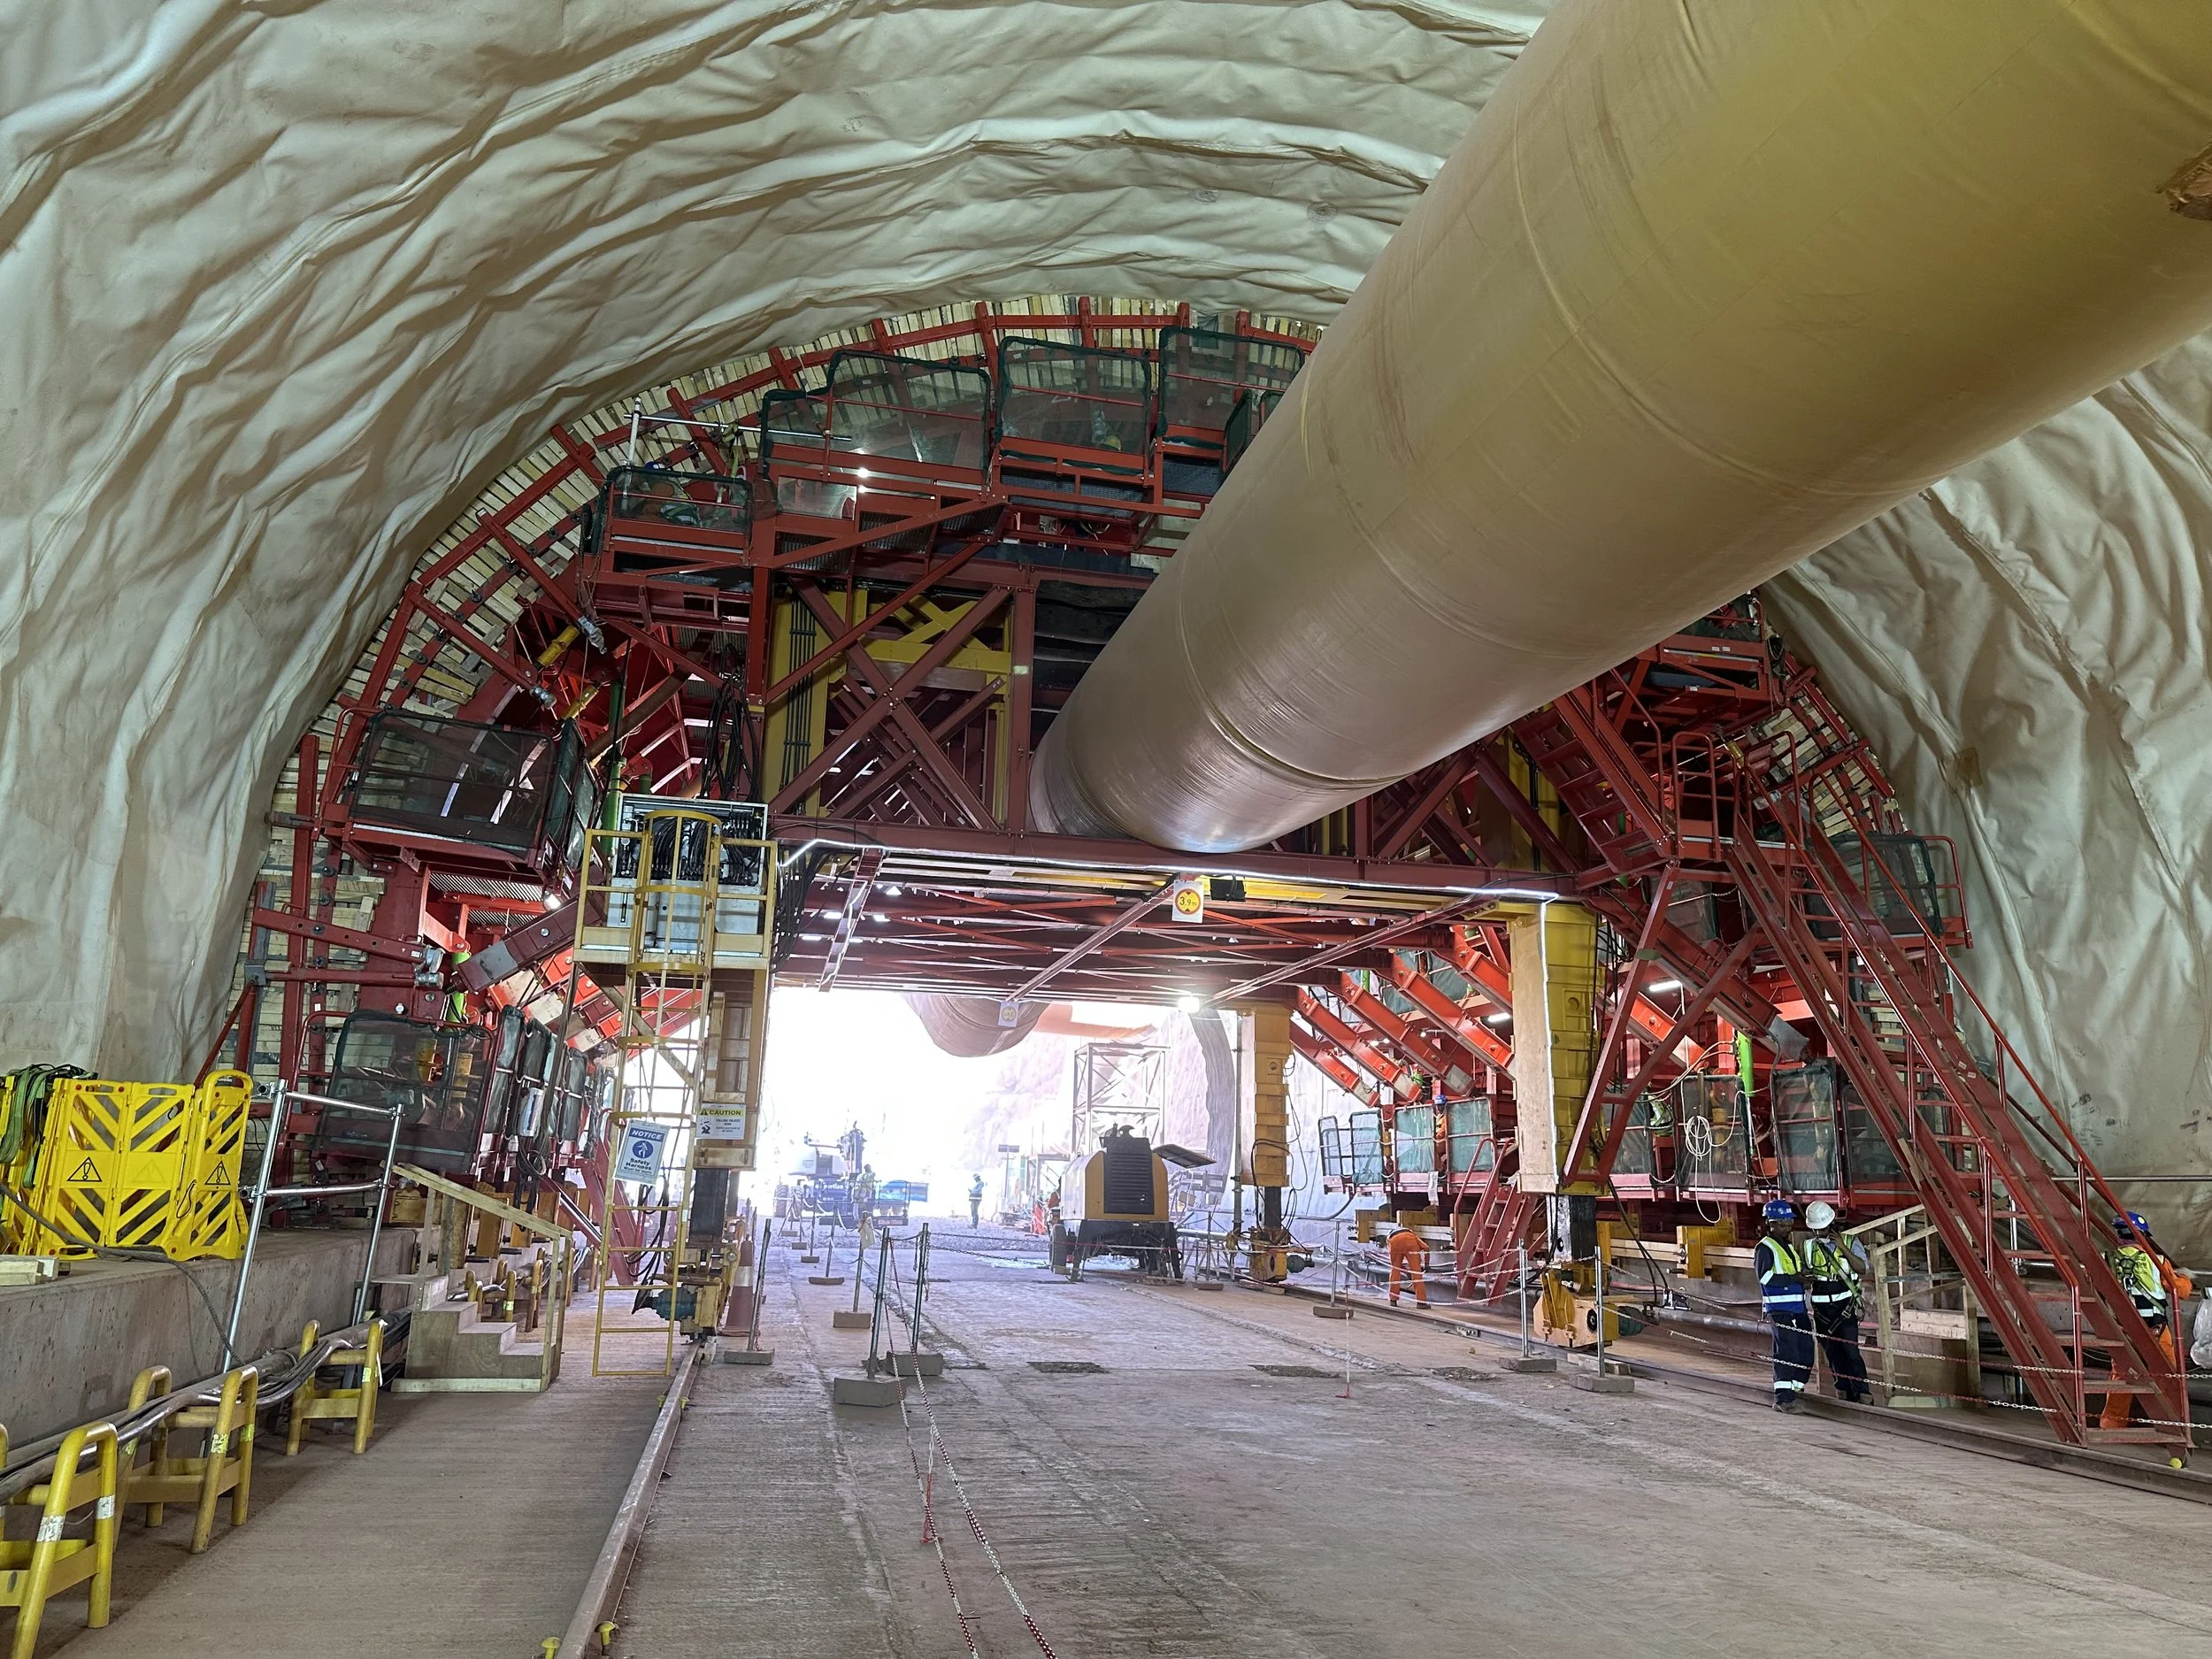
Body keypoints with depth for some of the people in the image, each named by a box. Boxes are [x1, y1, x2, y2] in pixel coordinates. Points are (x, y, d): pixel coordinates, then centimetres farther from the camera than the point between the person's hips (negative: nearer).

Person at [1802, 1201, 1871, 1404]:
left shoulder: (1848, 1240, 0)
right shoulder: (1809, 1246, 7)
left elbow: (1862, 1268, -11)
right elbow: (1805, 1277, 13)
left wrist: (1843, 1248, -18)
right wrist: (1807, 1280, -10)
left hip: (1845, 1304, -3)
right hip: (1822, 1307, 3)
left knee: (1850, 1349, -11)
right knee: (1832, 1352, 5)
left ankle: (1863, 1393, -4)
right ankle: (1845, 1392, 15)